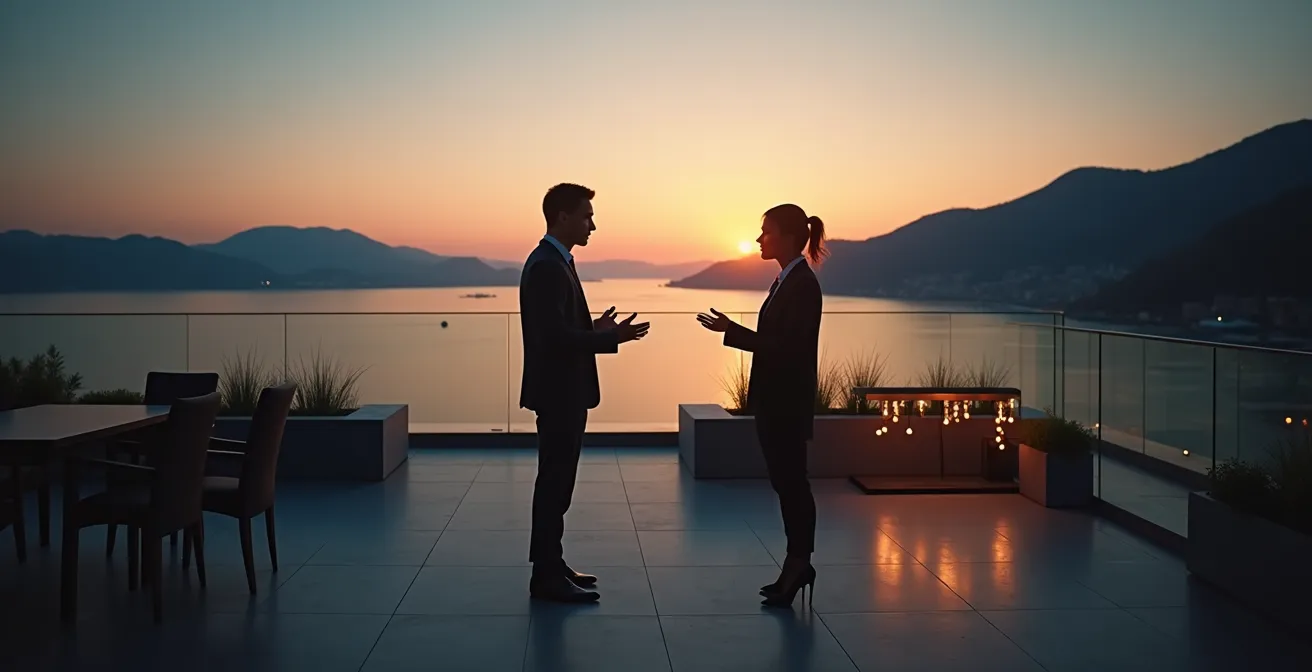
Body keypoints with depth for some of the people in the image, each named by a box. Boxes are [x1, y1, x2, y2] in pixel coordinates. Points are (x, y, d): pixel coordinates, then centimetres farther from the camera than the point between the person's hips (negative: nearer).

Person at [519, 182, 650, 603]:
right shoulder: (547, 267, -18)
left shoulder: (554, 262, 14)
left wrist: (595, 329, 10)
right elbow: (556, 336, -25)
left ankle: (550, 566, 24)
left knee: (556, 483, 15)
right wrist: (612, 338, -20)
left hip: (564, 392, 10)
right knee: (554, 483, -3)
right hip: (557, 393, -10)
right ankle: (546, 577, 4)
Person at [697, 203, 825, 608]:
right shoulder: (786, 281, 13)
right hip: (775, 402, 10)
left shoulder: (802, 285, -16)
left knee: (792, 483, -2)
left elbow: (787, 347, -22)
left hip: (788, 404, -10)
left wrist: (731, 331, -22)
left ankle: (799, 565, 8)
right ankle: (796, 567, 21)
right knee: (786, 483, 13)